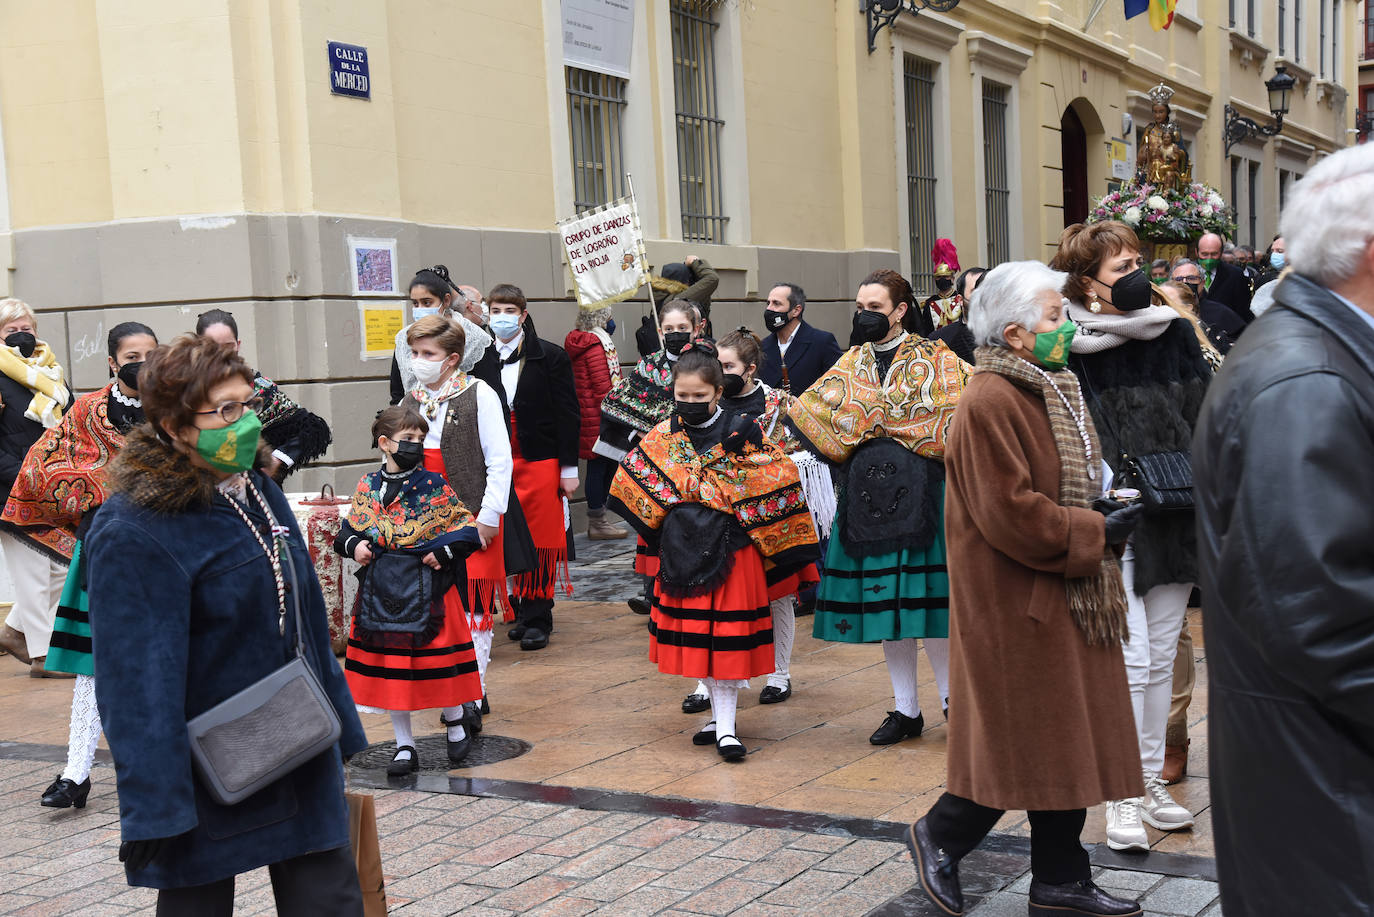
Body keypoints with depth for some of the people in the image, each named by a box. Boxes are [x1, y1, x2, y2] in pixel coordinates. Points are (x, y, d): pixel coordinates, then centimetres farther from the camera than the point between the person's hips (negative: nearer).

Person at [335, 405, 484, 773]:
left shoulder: (434, 486, -4)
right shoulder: (368, 486, 4)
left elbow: (468, 529, -3)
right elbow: (349, 529, 15)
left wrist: (443, 552, -16)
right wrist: (354, 544, -5)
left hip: (426, 588, -3)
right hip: (381, 588, 3)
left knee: (438, 660, 2)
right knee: (388, 668, 8)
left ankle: (456, 724, 29)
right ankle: (405, 746, 21)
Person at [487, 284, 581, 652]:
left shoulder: (550, 357, -1)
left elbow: (568, 414, -1)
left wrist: (569, 468, -4)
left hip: (541, 461, -3)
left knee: (542, 539, -1)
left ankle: (536, 619, 6)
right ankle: (523, 611, 17)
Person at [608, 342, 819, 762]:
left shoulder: (742, 432, -5)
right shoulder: (663, 436, 5)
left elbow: (777, 481, -4)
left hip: (731, 549, -4)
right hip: (682, 551, 4)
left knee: (726, 638, -3)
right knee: (695, 639, 11)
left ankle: (726, 726, 2)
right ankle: (720, 714, 26)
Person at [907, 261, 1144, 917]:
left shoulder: (1048, 388, 14)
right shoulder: (989, 403, -19)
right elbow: (1009, 514, -24)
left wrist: (1104, 516, 4)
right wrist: (1094, 534, -16)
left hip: (1063, 596, 10)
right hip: (1017, 601, -10)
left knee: (1065, 742, 13)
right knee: (1026, 744, -1)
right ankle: (941, 836, 20)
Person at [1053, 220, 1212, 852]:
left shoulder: (1175, 332, 9)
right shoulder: (1070, 347, -6)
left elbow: (1205, 415, 12)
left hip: (1174, 514, 5)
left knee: (1160, 656, 13)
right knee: (1129, 657, -7)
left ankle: (1151, 781, 25)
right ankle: (1123, 796, 4)